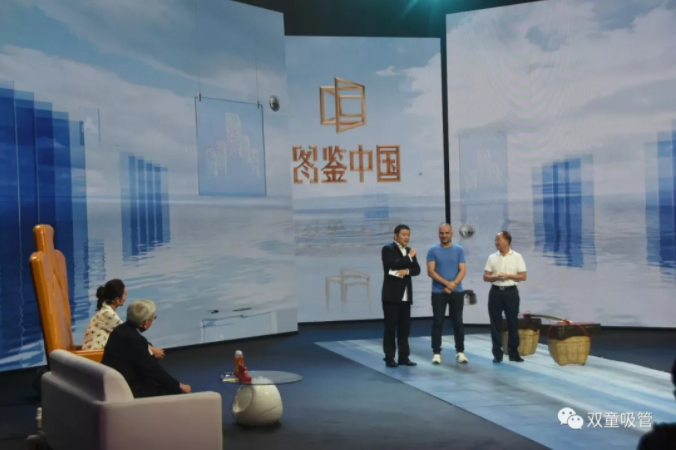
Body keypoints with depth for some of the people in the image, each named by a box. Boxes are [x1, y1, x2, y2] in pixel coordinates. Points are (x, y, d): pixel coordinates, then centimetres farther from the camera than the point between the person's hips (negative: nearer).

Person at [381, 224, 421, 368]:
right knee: (390, 327, -3)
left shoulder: (410, 251, 15)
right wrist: (409, 257, -9)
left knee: (404, 327, 7)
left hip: (406, 295, 6)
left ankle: (404, 357, 13)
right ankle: (389, 358, 1)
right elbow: (394, 264, -21)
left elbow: (417, 269, 6)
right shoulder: (388, 249, -5)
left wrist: (406, 271, -14)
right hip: (392, 294, -6)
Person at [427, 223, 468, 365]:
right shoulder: (433, 250, 0)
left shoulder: (459, 250, 5)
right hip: (438, 292, -1)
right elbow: (431, 272, -7)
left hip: (457, 292, 1)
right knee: (438, 322, 1)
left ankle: (460, 351, 13)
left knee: (457, 322, 5)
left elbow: (462, 270, -2)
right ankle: (436, 352, 6)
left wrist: (453, 284, -16)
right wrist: (446, 283, -16)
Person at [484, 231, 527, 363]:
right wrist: (496, 277, -15)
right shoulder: (492, 258, 5)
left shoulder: (517, 257, 0)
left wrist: (508, 276, -14)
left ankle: (513, 352, 13)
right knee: (496, 323, 2)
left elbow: (523, 276, -2)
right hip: (496, 292, 2)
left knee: (513, 322, 3)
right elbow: (485, 277, 5)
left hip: (511, 292, -2)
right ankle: (497, 353, 8)